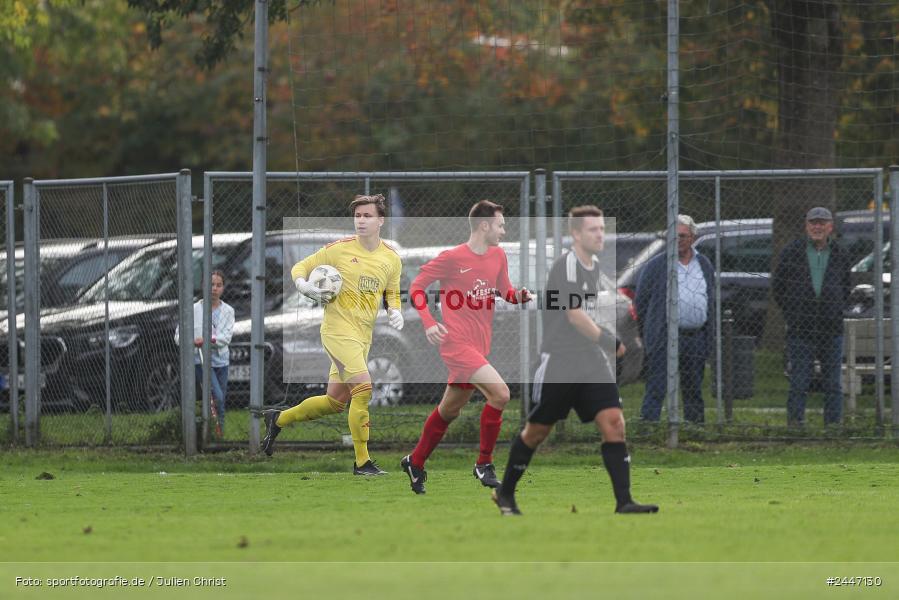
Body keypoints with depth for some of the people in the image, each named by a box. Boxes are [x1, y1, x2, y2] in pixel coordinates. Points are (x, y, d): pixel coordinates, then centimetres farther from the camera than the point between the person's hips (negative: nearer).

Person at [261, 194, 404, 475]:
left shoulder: (391, 259, 7)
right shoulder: (340, 249, -7)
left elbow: (392, 293, 22)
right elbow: (301, 267, 2)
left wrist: (395, 311, 0)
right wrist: (302, 285, -20)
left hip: (363, 336, 6)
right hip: (339, 329, -6)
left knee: (335, 402, 12)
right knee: (363, 388, -19)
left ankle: (278, 419, 34)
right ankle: (362, 461, -11)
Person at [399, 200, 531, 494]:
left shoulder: (498, 255, 9)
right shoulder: (452, 258, -11)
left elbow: (505, 291, 21)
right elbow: (416, 287, -4)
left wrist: (518, 296, -3)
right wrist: (428, 323, -17)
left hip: (479, 346, 8)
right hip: (456, 343, -8)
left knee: (449, 410, 18)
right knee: (500, 393, -22)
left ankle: (415, 463, 36)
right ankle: (484, 464, -9)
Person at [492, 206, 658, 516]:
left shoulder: (595, 265, 12)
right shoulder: (567, 265, -15)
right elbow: (575, 316, -23)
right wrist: (611, 343, -23)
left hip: (593, 362, 7)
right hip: (558, 363, -7)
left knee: (613, 422, -10)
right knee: (537, 431, 6)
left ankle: (623, 500, -15)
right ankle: (505, 492, 26)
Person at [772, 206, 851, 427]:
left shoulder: (840, 256, 9)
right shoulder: (792, 252, 3)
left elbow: (846, 288, 21)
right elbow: (777, 286, 9)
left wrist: (837, 310, 9)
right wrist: (791, 313, 5)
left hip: (831, 328, 2)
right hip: (800, 330, -2)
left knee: (833, 384, 4)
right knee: (799, 382, -5)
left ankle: (833, 424, 9)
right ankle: (795, 422, -1)